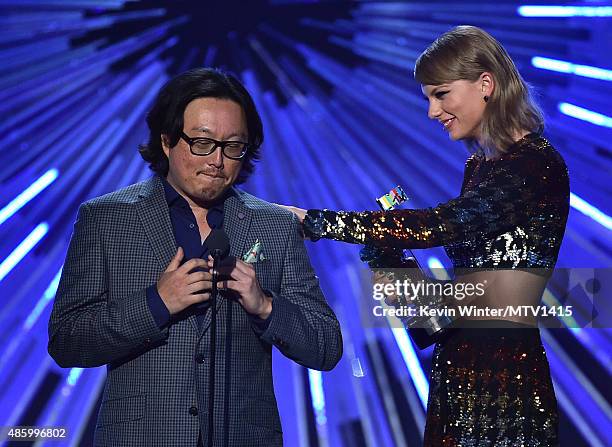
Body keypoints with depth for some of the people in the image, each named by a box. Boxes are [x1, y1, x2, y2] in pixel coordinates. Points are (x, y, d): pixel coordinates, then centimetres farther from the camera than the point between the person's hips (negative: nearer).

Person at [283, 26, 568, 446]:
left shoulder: (538, 164, -13)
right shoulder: (479, 165, 15)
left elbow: (440, 225, -24)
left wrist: (313, 220, -23)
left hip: (507, 374, -8)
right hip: (457, 362, 8)